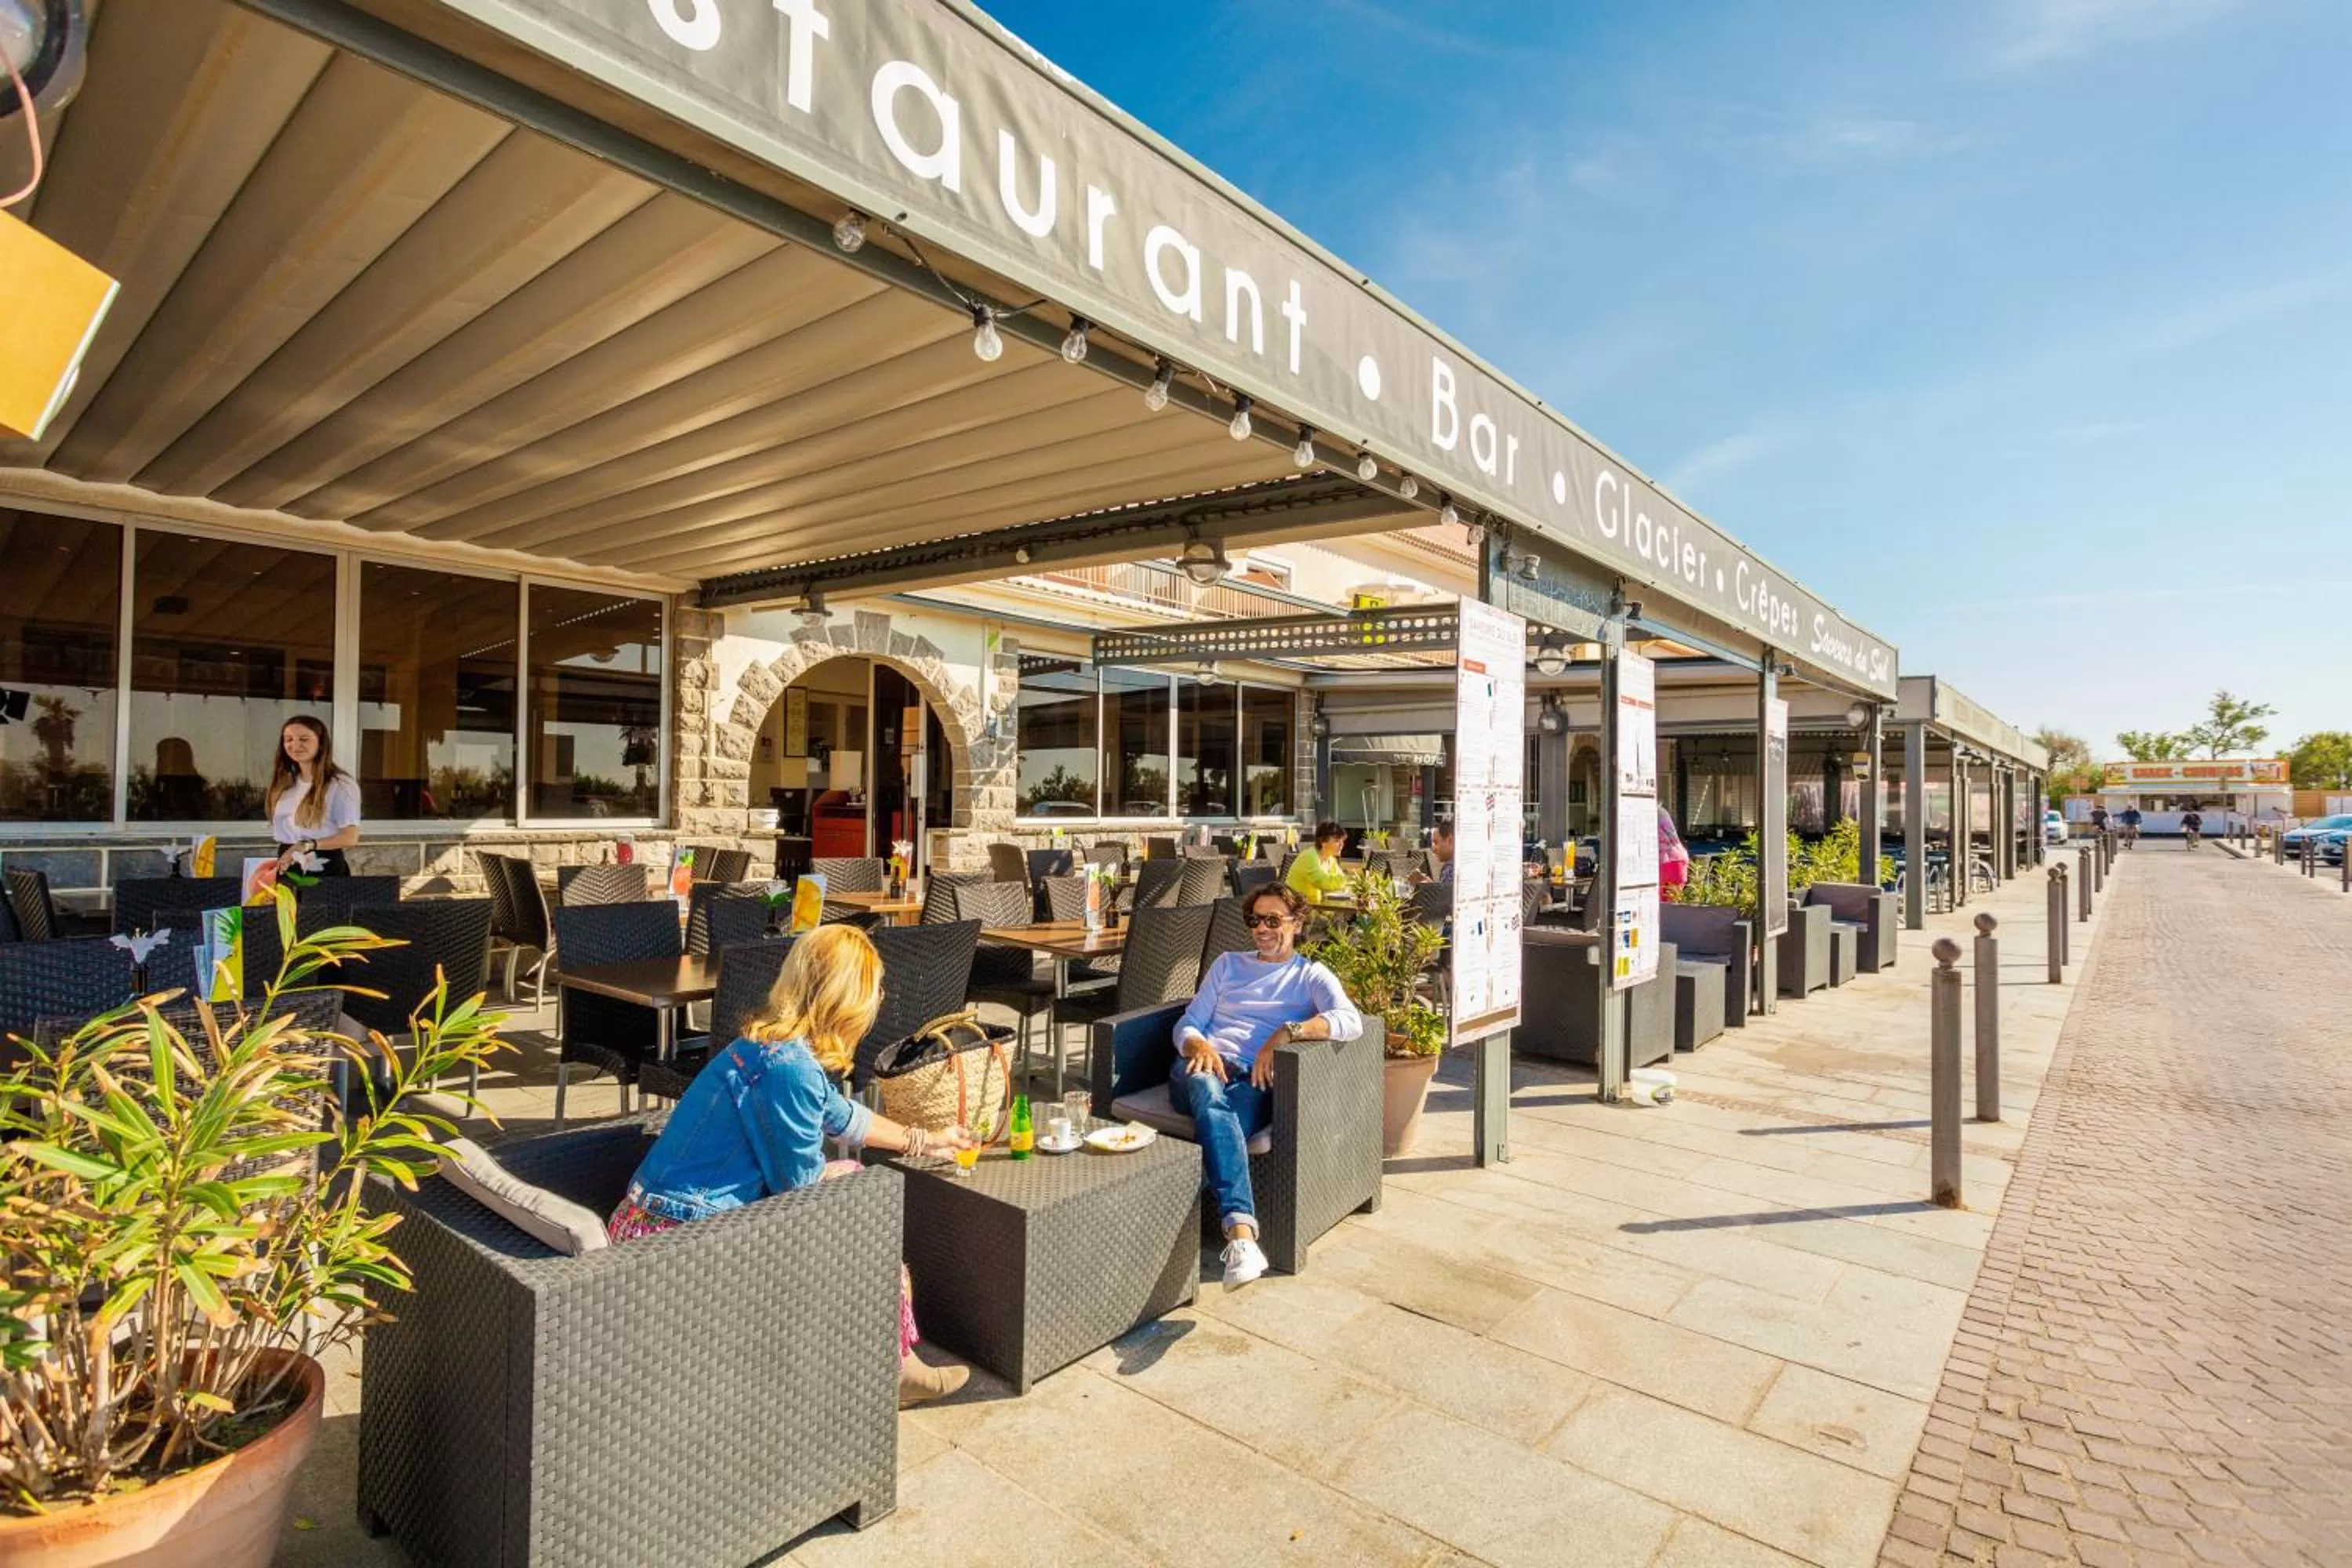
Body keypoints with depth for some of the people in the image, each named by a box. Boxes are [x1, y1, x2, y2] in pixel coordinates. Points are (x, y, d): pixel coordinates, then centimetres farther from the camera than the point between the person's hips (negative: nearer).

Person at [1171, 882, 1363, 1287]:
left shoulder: (1311, 976, 17)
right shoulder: (1228, 964, 28)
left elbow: (1351, 1021, -5)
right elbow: (1186, 1025, 22)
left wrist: (1286, 1033, -20)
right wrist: (1199, 1045, -4)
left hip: (1255, 1078, -1)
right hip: (1205, 1065, 2)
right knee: (1211, 1097, -38)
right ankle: (1241, 1233, -54)